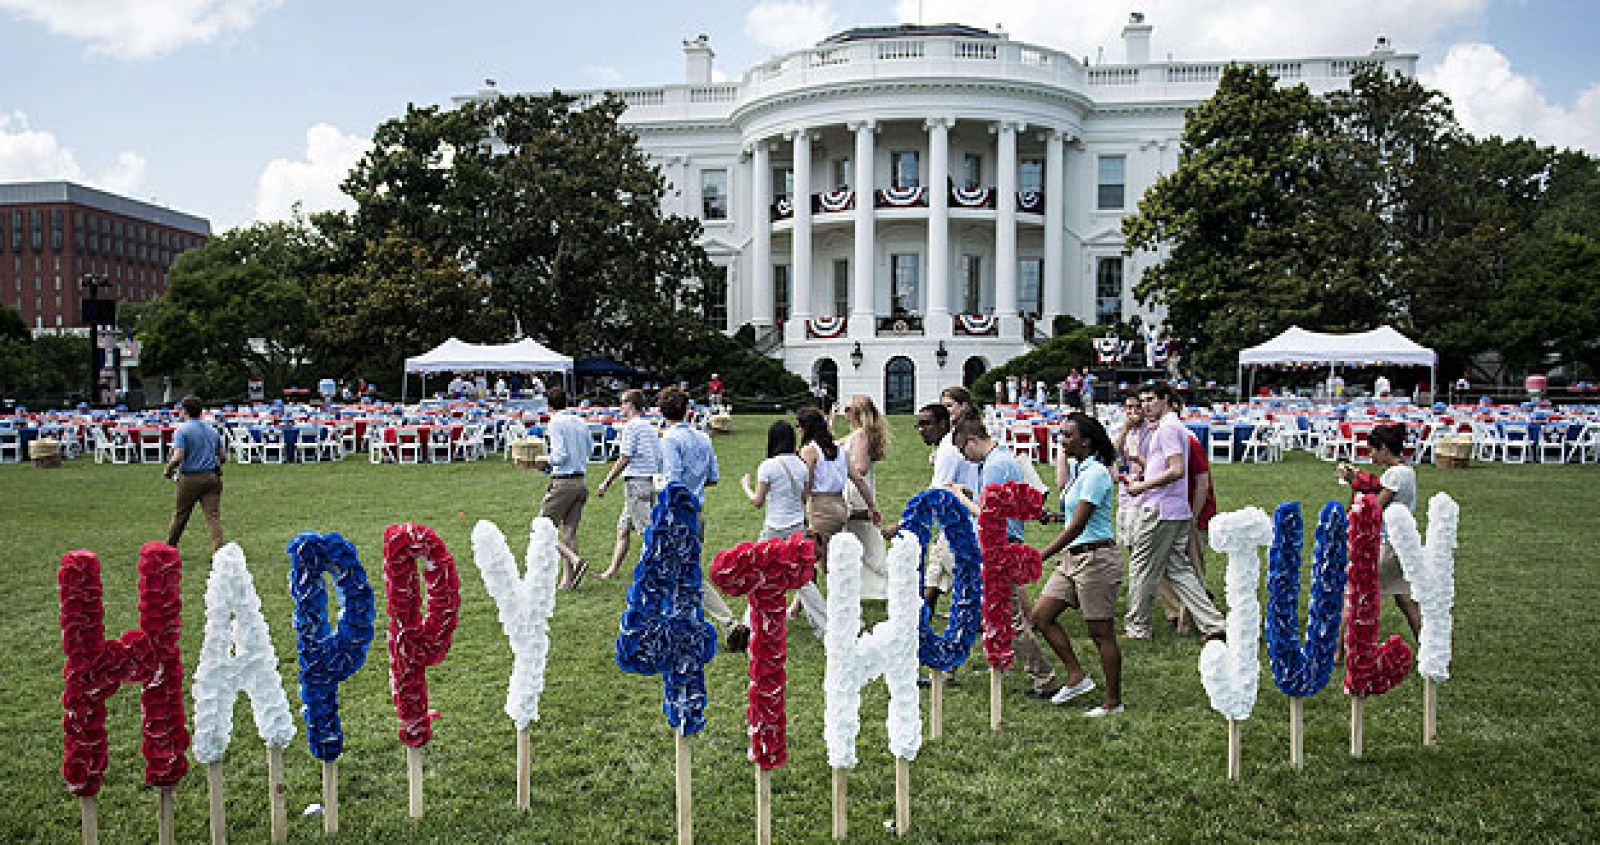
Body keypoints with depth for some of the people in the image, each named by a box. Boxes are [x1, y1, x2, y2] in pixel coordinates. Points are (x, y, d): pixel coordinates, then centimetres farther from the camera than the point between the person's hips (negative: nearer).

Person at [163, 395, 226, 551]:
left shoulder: (182, 430, -6)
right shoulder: (213, 431, 12)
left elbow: (177, 457, -15)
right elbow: (223, 458, 14)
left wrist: (168, 469, 3)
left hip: (190, 478, -3)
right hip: (212, 477, 3)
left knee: (179, 516, 13)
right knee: (213, 516, -3)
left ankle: (169, 549, 30)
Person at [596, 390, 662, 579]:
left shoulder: (630, 427, -10)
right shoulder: (650, 427, 15)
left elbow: (624, 459, -14)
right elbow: (659, 459, 14)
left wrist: (606, 482, -10)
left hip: (636, 482, -9)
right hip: (650, 481, 9)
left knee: (648, 530, -8)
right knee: (623, 528, 15)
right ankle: (612, 570, 20)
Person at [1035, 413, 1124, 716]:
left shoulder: (1096, 473, -17)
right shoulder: (1082, 470, 12)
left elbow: (1077, 526, -22)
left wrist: (1041, 556, -23)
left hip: (1096, 559, -10)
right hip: (1073, 558, 10)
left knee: (1101, 633, 0)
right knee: (1040, 616, 7)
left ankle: (1113, 701, 13)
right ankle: (1077, 676, 16)